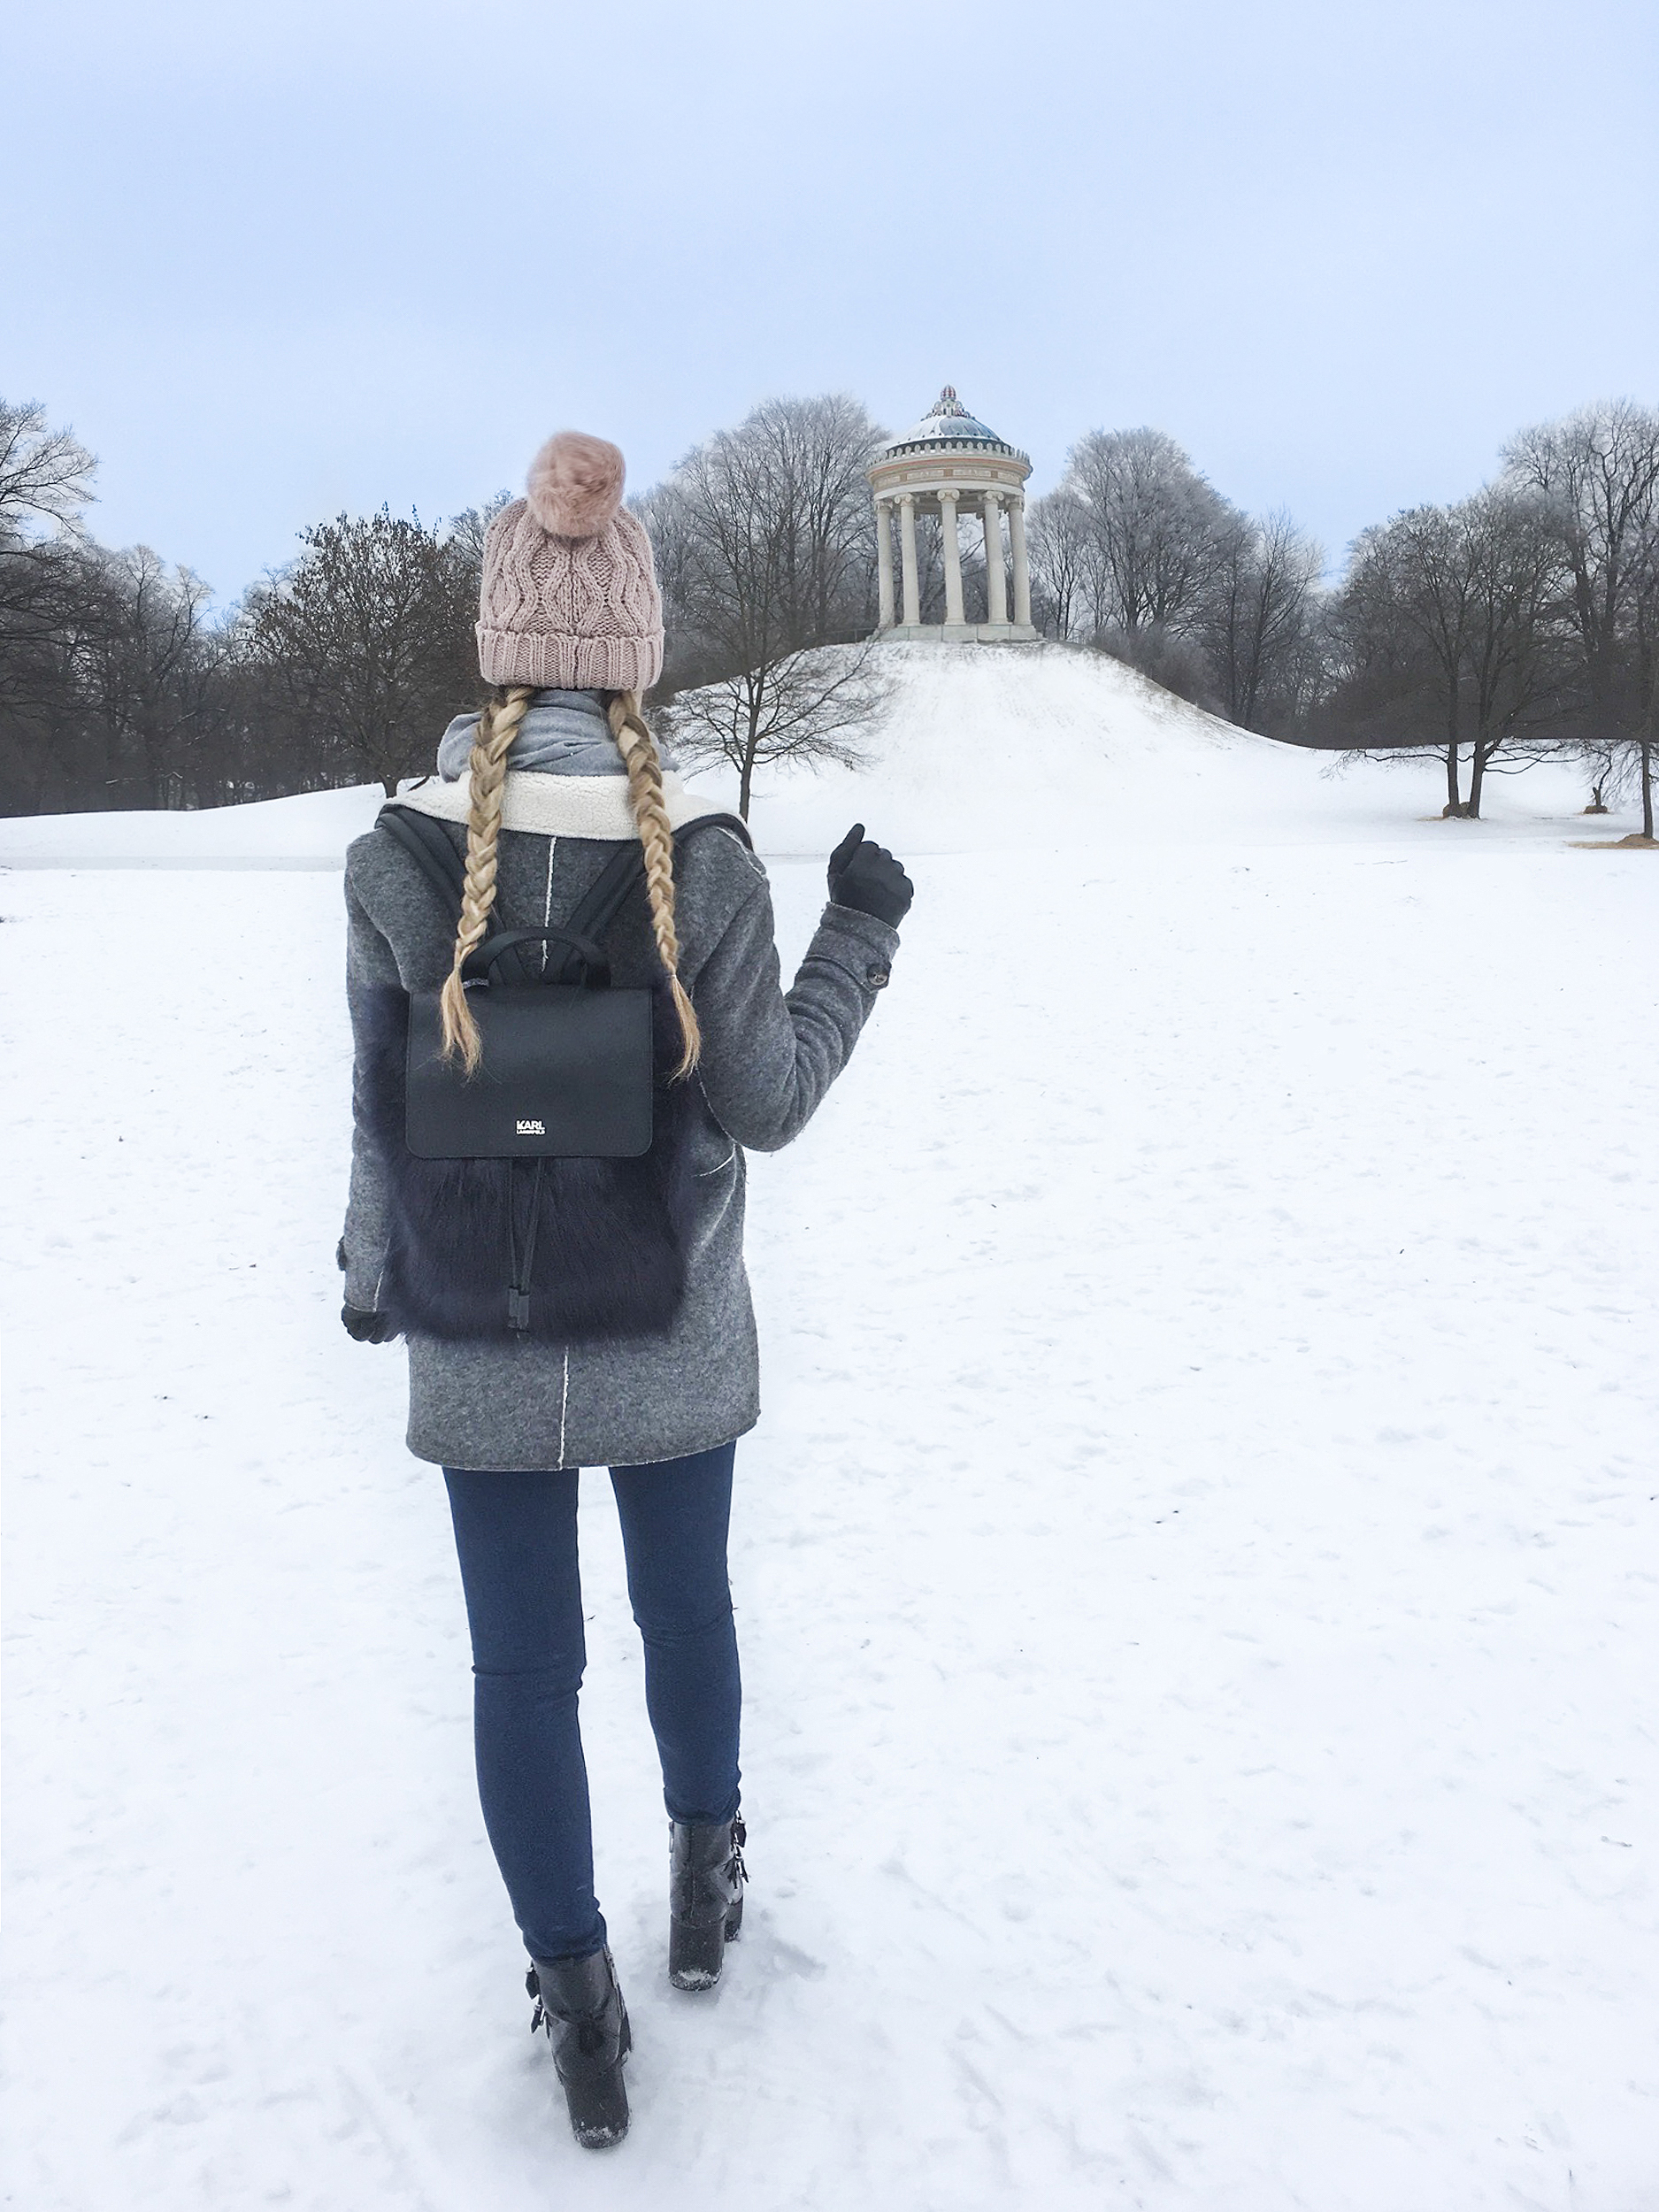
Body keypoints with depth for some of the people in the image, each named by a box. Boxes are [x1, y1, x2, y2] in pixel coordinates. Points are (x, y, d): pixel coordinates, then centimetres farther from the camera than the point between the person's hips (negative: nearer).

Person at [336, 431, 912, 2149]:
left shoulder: (396, 860, -11)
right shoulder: (703, 860, -15)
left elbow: (382, 1109, -3)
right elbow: (765, 1103, -8)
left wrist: (371, 1276, 14)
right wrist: (862, 934, 5)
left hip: (477, 1336, 0)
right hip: (668, 1331, 0)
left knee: (522, 1659, 14)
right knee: (686, 1603, 23)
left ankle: (575, 1993, 27)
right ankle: (705, 1879, 44)